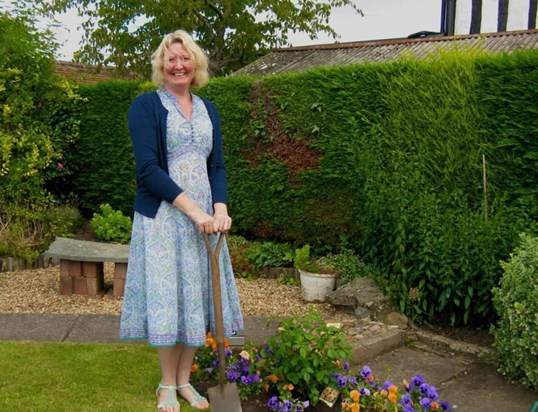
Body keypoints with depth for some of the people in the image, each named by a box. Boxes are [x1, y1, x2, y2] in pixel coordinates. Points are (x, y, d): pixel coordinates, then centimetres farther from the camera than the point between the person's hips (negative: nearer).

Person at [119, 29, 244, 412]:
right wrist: (192, 209, -19)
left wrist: (219, 208, -10)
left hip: (204, 216, 5)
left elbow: (217, 165, 8)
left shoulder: (208, 109, 12)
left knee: (197, 296, 9)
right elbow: (148, 168, -14)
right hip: (162, 217, -5)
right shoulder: (146, 105, -5)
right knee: (168, 296, 1)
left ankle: (185, 380, 25)